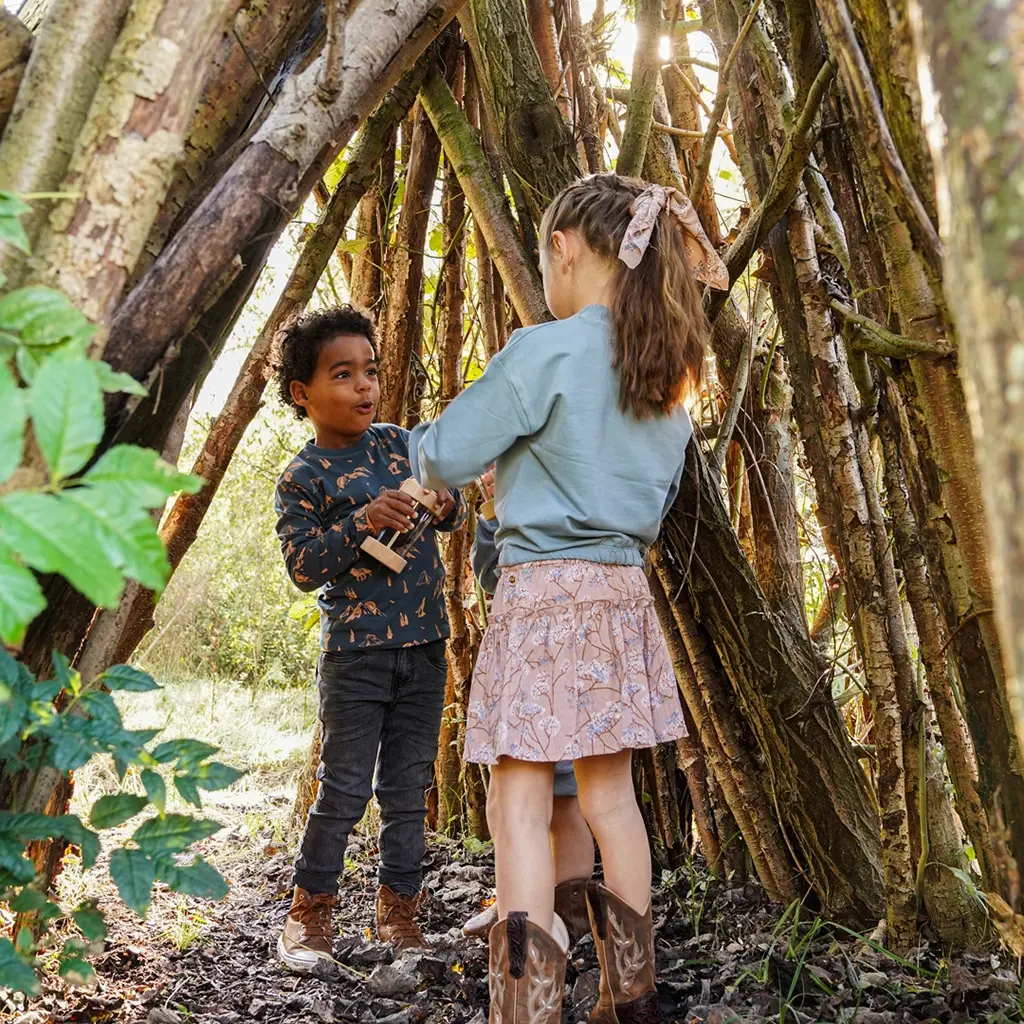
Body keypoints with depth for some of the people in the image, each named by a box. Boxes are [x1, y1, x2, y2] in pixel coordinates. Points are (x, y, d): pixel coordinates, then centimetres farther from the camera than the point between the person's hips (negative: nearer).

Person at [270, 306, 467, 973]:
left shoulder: (400, 443, 8)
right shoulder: (303, 478, -6)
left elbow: (454, 514, 17)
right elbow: (302, 567, -13)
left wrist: (446, 504, -7)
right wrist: (362, 522, -25)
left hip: (424, 648, 5)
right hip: (355, 653, -4)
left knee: (409, 789, 11)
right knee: (344, 790, 0)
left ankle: (400, 910, 23)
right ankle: (310, 911, 17)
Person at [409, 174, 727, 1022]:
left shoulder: (545, 352, -12)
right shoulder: (667, 368, 10)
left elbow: (446, 458, -8)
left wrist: (421, 446, 16)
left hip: (543, 590, -7)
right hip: (623, 591, 7)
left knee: (521, 803, -3)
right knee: (611, 795, 14)